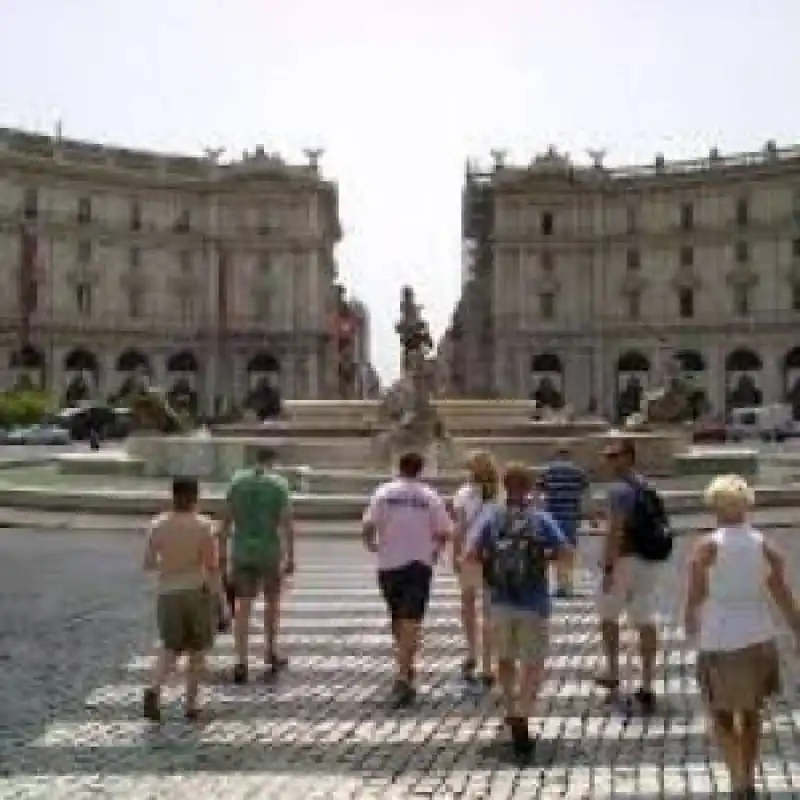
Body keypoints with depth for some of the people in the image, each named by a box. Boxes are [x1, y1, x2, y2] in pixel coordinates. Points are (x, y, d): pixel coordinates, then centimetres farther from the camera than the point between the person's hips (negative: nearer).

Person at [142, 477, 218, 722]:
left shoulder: (157, 525, -2)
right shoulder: (203, 526, -10)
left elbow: (148, 564, 3)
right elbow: (211, 565, -11)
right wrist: (215, 592, 3)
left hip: (168, 593, 2)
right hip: (197, 591, -2)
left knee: (170, 647, 15)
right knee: (197, 651, 13)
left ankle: (154, 688, -10)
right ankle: (190, 705, 15)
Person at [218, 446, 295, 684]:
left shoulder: (237, 480, 3)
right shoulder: (279, 483, -4)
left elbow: (226, 519, 2)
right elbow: (287, 523, -8)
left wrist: (222, 552, 9)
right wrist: (290, 557, -3)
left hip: (242, 552, 1)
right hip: (270, 551, -1)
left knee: (243, 606, 3)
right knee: (272, 601, 19)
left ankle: (241, 663, -2)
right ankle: (271, 653, 28)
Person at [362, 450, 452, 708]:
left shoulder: (384, 493, -1)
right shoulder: (430, 496, -3)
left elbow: (368, 527, -8)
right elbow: (444, 533, -4)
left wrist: (372, 545, 12)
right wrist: (435, 549, 15)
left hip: (389, 564, 2)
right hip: (419, 564, -2)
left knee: (397, 619, 18)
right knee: (411, 620, -5)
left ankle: (405, 669, 32)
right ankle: (403, 675, -17)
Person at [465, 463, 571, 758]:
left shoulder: (492, 517, -1)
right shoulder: (541, 519, -3)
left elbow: (472, 553, -9)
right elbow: (563, 549, -12)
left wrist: (491, 561, 10)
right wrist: (544, 556, 7)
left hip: (500, 601, 2)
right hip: (534, 603, -2)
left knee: (505, 660, 22)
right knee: (533, 664, 4)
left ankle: (512, 713, 32)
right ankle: (521, 718, -14)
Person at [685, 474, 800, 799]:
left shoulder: (707, 547, -10)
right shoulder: (765, 547, -1)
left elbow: (694, 599, -7)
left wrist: (692, 631, 11)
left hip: (720, 642, -3)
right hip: (759, 640, 3)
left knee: (722, 715, 11)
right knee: (751, 712, 21)